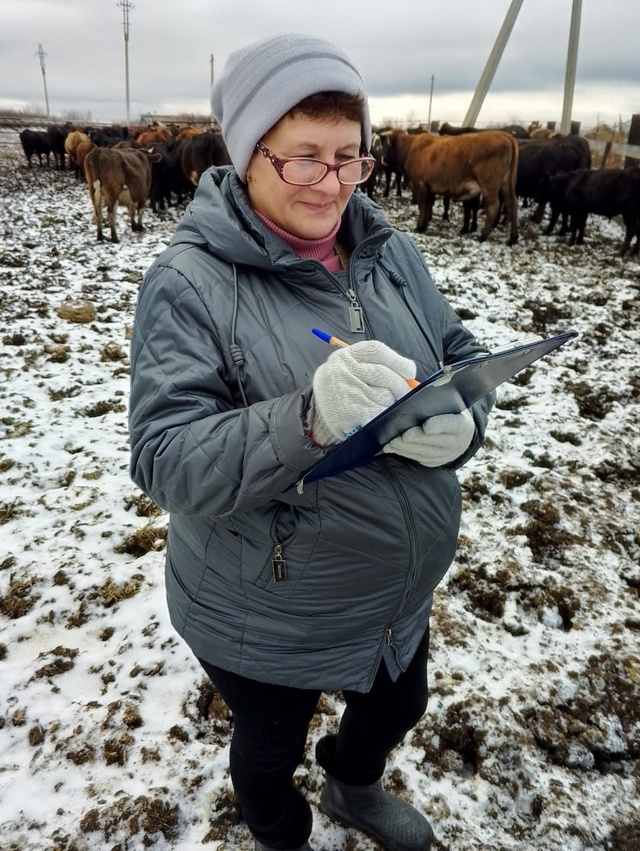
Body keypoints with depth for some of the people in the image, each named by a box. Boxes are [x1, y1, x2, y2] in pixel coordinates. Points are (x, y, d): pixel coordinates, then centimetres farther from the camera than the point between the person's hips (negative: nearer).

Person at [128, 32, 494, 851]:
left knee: (396, 709, 31)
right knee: (272, 751, 24)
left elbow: (464, 358, 1)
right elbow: (164, 460, -26)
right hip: (265, 622, -5)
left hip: (402, 592, 6)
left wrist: (458, 423, -22)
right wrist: (308, 419, -42)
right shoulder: (189, 281, -21)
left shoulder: (389, 250, -5)